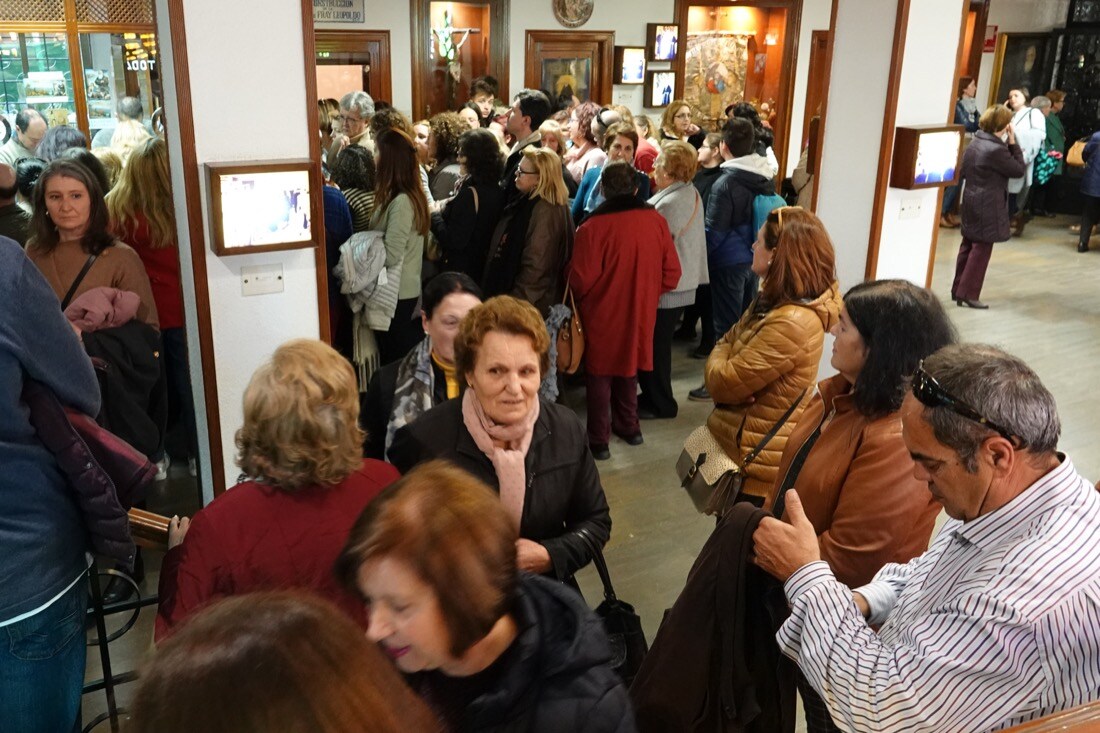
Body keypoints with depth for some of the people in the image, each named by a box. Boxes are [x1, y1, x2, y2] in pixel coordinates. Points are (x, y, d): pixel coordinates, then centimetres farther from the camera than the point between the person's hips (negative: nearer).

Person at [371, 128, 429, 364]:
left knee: (393, 356, 2)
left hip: (397, 293, -9)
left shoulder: (401, 202, -20)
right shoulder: (411, 195, 8)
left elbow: (391, 256, -21)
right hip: (406, 289, 9)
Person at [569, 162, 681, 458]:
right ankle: (628, 425, 35)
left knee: (600, 375, 11)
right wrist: (646, 291, 13)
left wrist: (579, 300, 3)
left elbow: (581, 281, -19)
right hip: (640, 312, 4)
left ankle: (599, 440, 16)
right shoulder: (656, 221, -7)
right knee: (628, 367, 24)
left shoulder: (593, 227, -21)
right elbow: (671, 274, -3)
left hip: (602, 314, -4)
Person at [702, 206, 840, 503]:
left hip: (757, 458, -9)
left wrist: (717, 365, -4)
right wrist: (723, 363, -12)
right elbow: (726, 344, 10)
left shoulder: (792, 323, -29)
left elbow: (723, 382, -25)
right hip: (738, 441, 9)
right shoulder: (772, 301, 4)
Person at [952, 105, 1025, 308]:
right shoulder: (996, 150, -21)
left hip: (970, 203, 9)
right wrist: (1013, 144, -8)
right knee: (981, 250, -1)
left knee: (968, 246, 16)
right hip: (987, 208, -9)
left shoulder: (974, 144, 6)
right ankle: (968, 294, 2)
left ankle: (958, 289, 23)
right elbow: (1019, 170, -12)